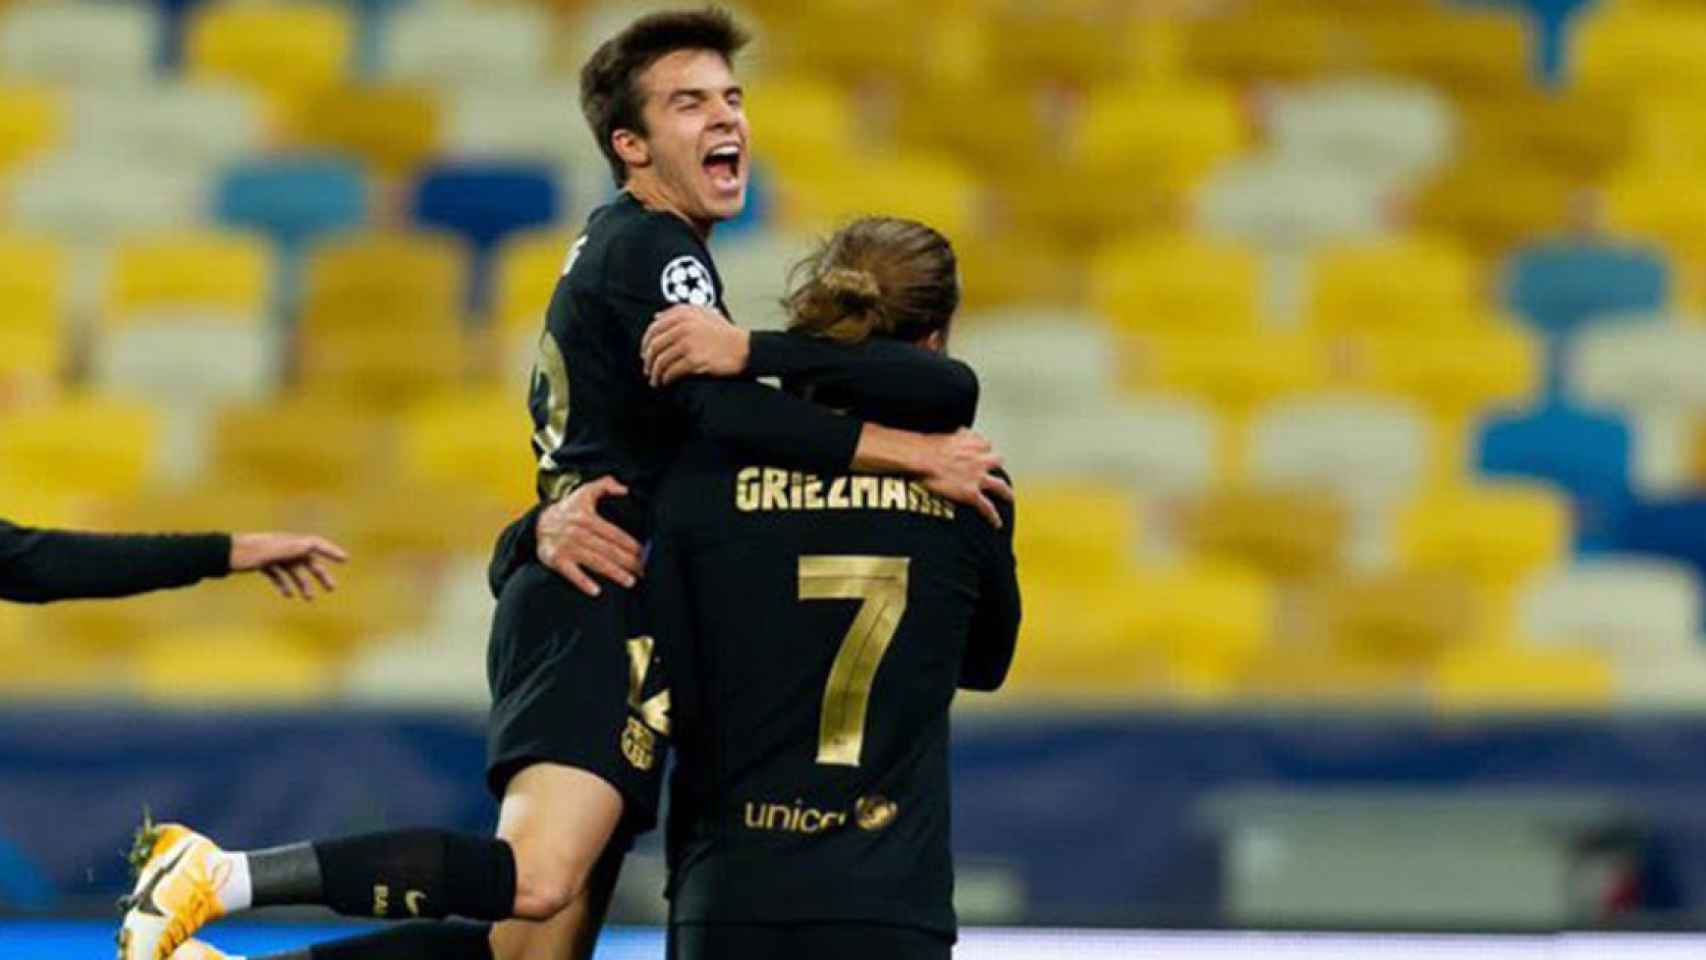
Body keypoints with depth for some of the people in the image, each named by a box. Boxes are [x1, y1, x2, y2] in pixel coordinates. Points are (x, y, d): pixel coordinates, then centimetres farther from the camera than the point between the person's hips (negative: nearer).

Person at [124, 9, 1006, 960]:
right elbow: (717, 407, -21)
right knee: (536, 879, -28)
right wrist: (912, 451, -21)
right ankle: (220, 879, -25)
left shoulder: (616, 244, 26)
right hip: (597, 605, -10)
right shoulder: (652, 247, -5)